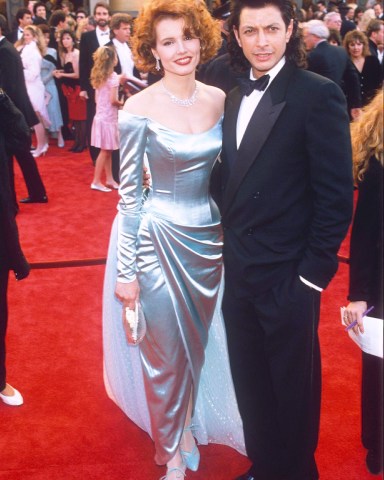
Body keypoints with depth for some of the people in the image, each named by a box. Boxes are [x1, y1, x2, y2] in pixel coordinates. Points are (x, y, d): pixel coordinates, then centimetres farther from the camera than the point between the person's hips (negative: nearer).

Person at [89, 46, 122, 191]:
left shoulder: (98, 76, 9)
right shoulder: (113, 76, -14)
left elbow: (97, 98, 12)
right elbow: (113, 100, -19)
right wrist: (122, 104, 0)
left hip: (100, 116, 8)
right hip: (108, 118, -8)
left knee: (107, 151, 14)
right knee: (105, 151, -1)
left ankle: (109, 179, 20)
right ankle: (96, 181, 2)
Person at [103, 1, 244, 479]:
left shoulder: (218, 99, 0)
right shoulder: (139, 108, -14)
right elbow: (128, 193, -11)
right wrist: (126, 271, -11)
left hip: (208, 237, 5)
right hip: (157, 240, -4)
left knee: (198, 341, 19)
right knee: (166, 349, 10)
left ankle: (188, 424, 45)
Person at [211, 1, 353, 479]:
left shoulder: (318, 94, -11)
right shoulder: (235, 98, 9)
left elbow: (336, 196, -13)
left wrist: (313, 271, -13)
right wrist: (231, 247, 6)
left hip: (287, 276, -6)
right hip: (239, 273, 6)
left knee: (293, 390, 12)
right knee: (250, 384, 19)